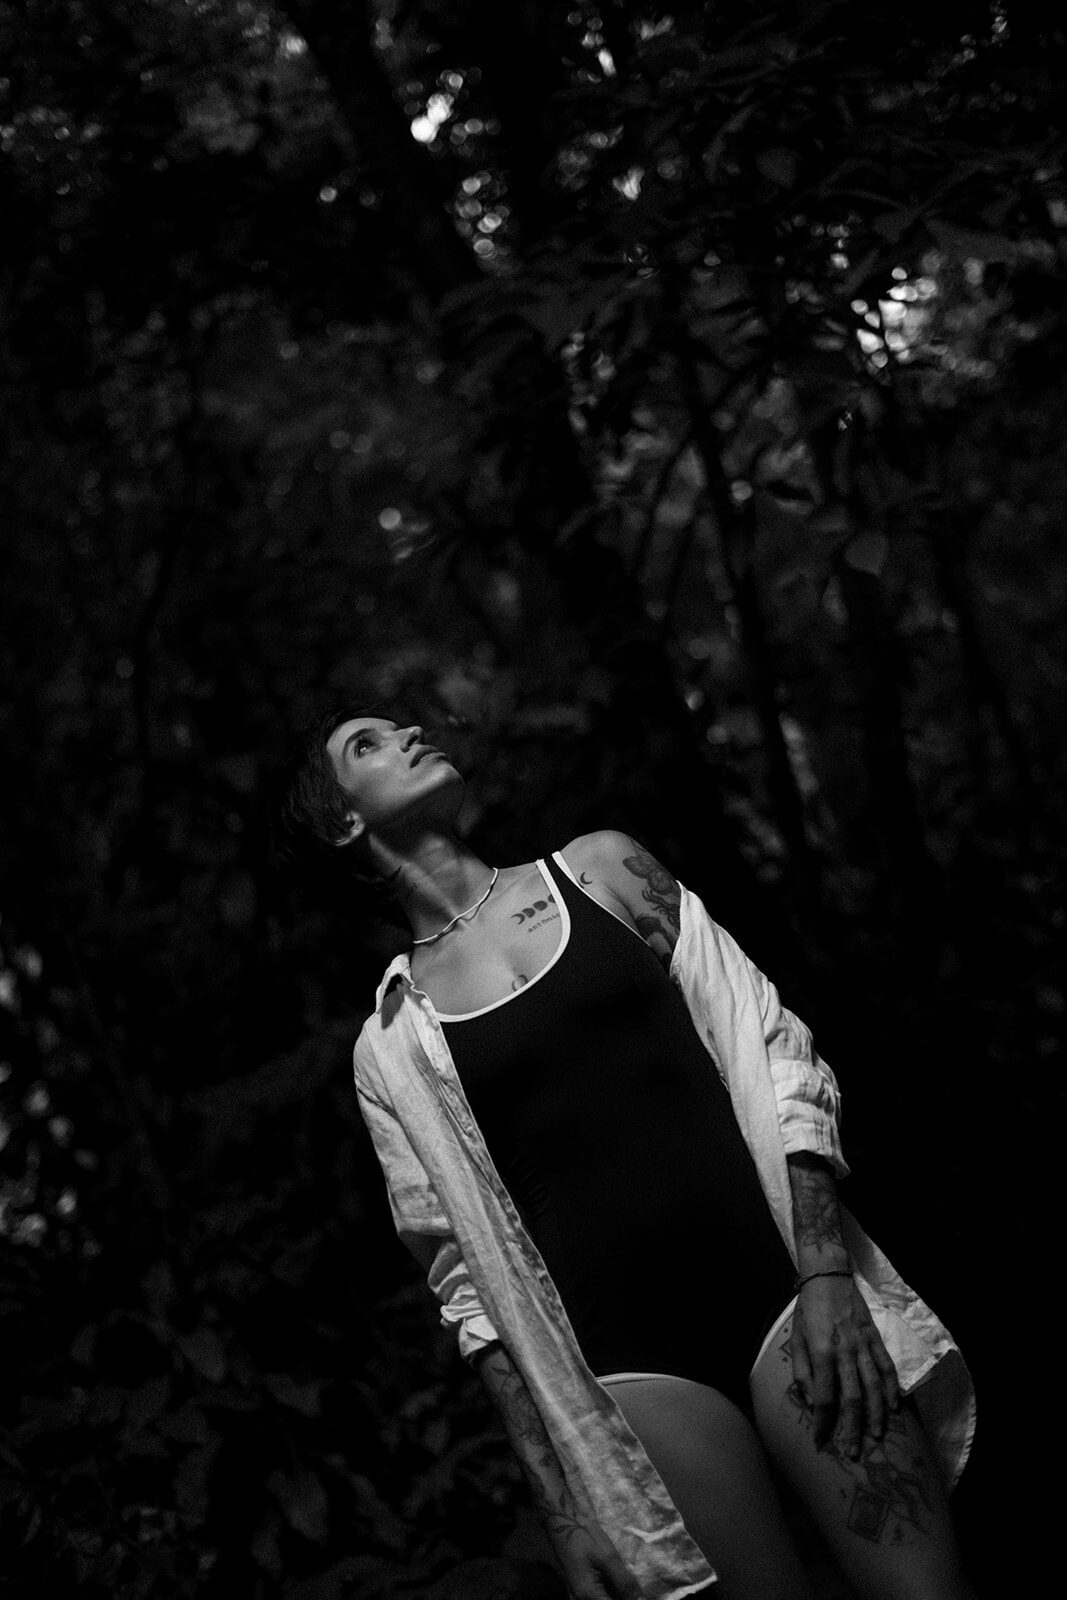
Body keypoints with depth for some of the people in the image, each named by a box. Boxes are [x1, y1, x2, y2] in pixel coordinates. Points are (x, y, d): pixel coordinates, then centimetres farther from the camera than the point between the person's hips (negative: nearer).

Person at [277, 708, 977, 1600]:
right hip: (626, 1355, -1)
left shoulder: (597, 868, 12)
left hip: (784, 1285, 1)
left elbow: (774, 1051, 6)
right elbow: (470, 1275, 6)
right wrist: (559, 1492, -3)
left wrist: (826, 1270, -6)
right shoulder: (390, 1048, 8)